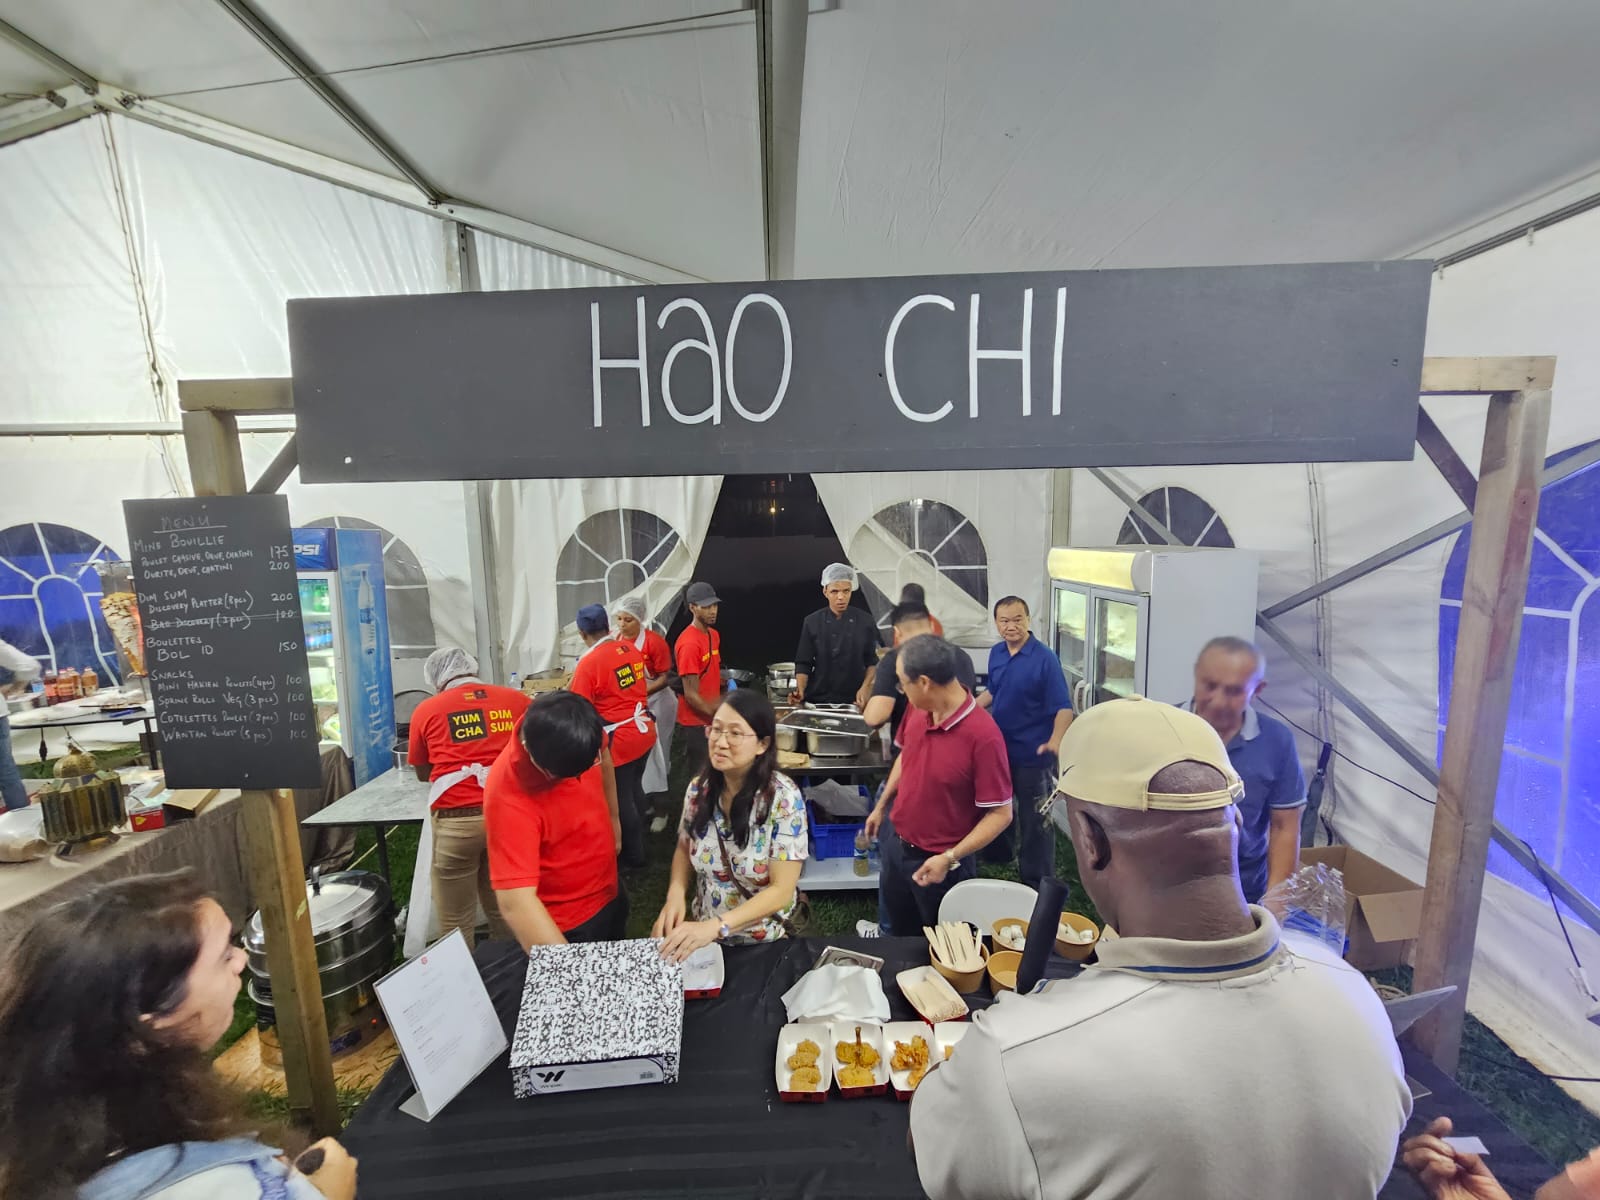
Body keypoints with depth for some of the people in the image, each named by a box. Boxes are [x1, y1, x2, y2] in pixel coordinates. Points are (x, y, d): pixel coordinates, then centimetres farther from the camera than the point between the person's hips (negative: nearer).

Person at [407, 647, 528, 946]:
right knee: (504, 912, 19)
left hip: (456, 822, -2)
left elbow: (422, 773, 18)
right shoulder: (516, 699, 7)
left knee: (457, 925, 11)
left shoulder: (426, 711, 5)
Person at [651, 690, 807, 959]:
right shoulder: (699, 788, -7)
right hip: (703, 931, 2)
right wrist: (675, 894, -9)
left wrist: (716, 926, -26)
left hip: (763, 942, -2)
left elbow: (782, 890, -18)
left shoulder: (783, 798, -19)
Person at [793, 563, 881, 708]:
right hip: (819, 699, 0)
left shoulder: (865, 621, 0)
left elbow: (873, 662, 6)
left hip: (854, 700, 0)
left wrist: (865, 688, -7)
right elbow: (803, 663, 0)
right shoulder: (812, 622, -2)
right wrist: (800, 691, -15)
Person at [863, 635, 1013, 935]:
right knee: (897, 932, 29)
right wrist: (881, 806, 16)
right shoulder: (917, 709, -10)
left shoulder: (983, 735, -30)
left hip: (937, 861, -6)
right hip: (894, 841, 6)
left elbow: (1000, 814, -23)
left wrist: (950, 858, -25)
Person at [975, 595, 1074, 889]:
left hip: (1033, 754, -6)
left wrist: (1056, 741, -35)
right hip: (999, 749, 6)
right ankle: (998, 857, 44)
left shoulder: (1045, 658, -18)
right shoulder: (996, 653, 1)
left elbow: (1063, 706, -21)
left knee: (1035, 820, 9)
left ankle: (1037, 883, 25)